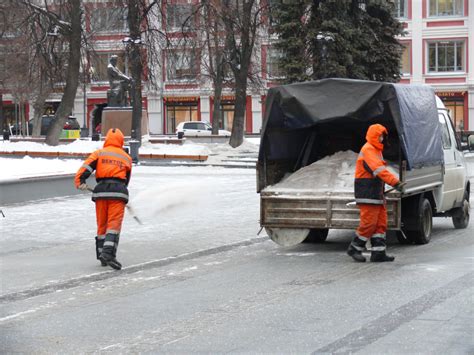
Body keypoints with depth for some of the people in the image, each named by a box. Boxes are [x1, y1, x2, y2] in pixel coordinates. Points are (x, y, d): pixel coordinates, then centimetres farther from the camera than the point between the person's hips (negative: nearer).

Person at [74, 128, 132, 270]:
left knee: (102, 224, 13)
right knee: (114, 224, -6)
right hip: (119, 192, -1)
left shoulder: (99, 153, 13)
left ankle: (102, 254, 16)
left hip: (101, 190, 1)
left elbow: (87, 167, -4)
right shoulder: (126, 157, 18)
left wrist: (80, 181, -10)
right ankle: (109, 252, -24)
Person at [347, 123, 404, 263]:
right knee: (369, 223, -9)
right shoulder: (368, 150, -14)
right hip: (367, 194, -10)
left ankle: (378, 253, 6)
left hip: (376, 194, 10)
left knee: (380, 223, 6)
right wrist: (395, 182, -33)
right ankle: (354, 249, 4)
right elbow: (379, 170, -26)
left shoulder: (376, 150, 21)